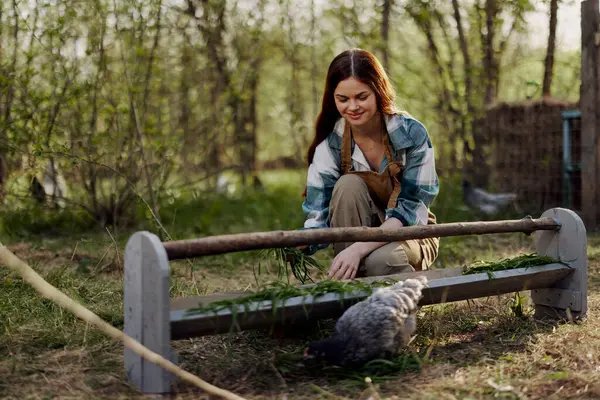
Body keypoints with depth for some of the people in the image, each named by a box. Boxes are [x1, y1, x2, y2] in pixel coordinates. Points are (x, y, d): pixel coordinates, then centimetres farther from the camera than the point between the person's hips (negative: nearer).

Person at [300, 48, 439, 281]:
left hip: (410, 234, -3)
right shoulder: (330, 144, -14)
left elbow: (411, 209, -23)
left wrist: (360, 248, -38)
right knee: (348, 185, -28)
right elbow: (318, 217, -19)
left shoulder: (411, 134, -19)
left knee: (380, 260, -37)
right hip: (356, 231, 3)